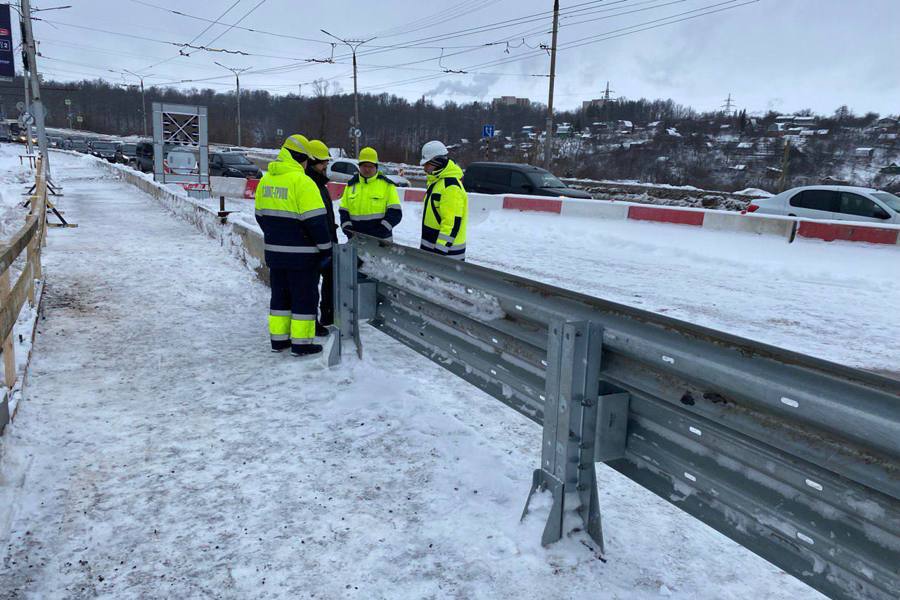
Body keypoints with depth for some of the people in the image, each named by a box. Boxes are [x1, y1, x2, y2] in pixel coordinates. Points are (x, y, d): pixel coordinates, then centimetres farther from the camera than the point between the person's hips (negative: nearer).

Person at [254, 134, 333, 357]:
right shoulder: (302, 182, -17)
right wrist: (326, 248, -8)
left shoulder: (266, 180, 8)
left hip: (275, 251, 7)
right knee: (305, 296, 3)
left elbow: (261, 214, 17)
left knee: (280, 294, 18)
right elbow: (316, 220, -18)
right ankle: (301, 343, 8)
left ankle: (278, 339, 24)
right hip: (301, 254, -7)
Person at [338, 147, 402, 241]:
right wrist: (347, 227, -5)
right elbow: (344, 211, 13)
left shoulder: (387, 185, -1)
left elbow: (395, 212, -6)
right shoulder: (351, 185, 10)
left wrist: (382, 229, -18)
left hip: (381, 241, -3)